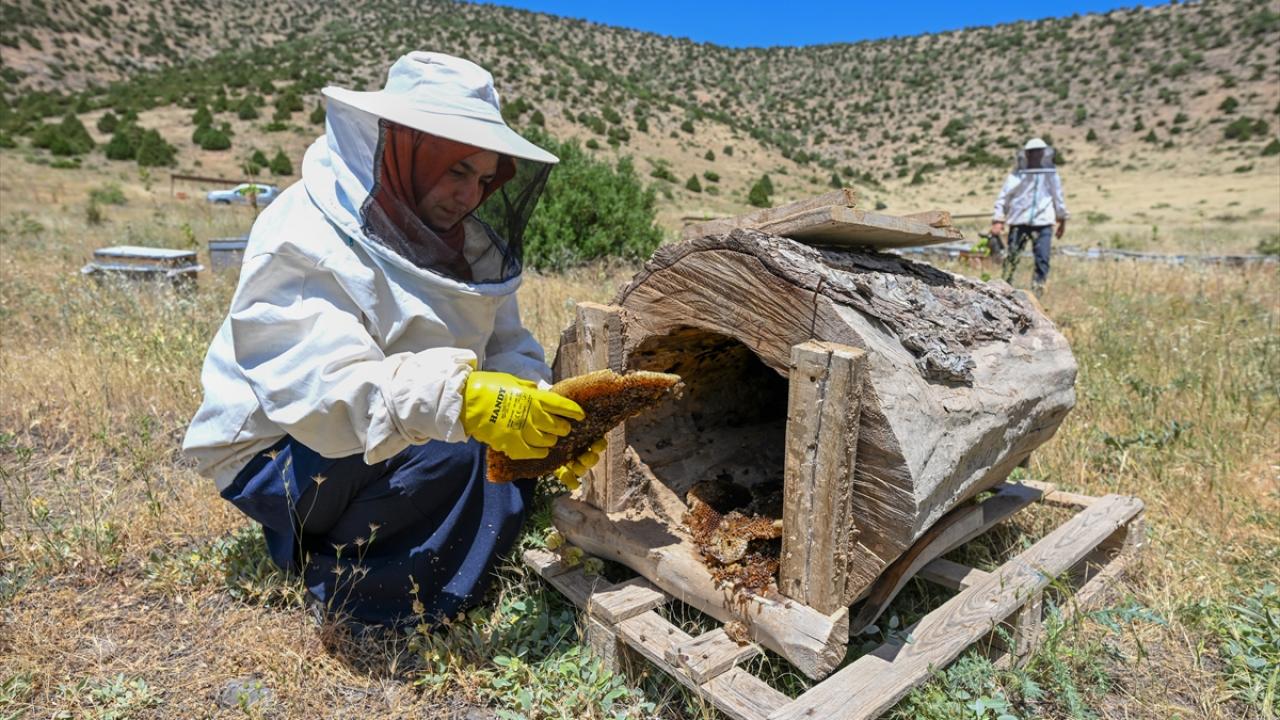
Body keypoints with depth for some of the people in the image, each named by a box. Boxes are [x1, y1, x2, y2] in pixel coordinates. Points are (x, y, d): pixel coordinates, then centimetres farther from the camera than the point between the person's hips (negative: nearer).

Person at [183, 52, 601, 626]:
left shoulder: (468, 243, -2)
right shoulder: (304, 237, -23)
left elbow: (508, 349, -6)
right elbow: (328, 391, -36)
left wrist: (548, 418, -26)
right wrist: (462, 401, -50)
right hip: (276, 453, -7)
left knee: (518, 442, -7)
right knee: (444, 449, -31)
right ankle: (338, 570, -6)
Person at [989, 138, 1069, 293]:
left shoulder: (1051, 173, 11)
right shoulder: (1017, 174, 2)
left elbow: (1058, 196, 20)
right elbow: (1004, 196, 1)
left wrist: (1062, 219, 23)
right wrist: (997, 220, -7)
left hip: (1043, 223, 2)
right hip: (1019, 222, -2)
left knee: (1042, 260, -8)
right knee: (1012, 258, 1)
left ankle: (1036, 293, -2)